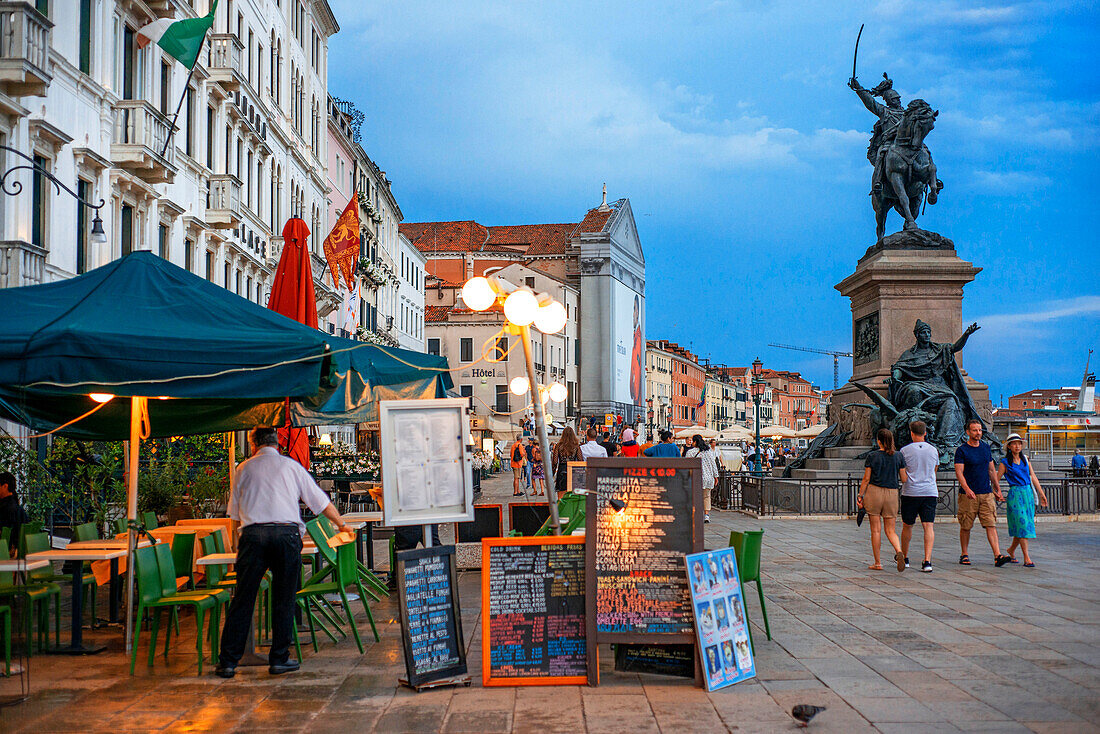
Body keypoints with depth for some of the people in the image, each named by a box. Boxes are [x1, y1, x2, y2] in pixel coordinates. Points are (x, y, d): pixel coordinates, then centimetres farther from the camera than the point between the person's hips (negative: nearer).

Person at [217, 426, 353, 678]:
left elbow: (234, 511, 21)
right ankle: (279, 659, 8)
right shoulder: (291, 466, 12)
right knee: (284, 599, 7)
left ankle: (228, 662, 5)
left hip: (253, 534, 1)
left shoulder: (244, 469, 15)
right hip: (287, 533, -1)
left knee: (242, 599, 3)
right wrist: (341, 524, 31)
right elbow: (320, 500, 17)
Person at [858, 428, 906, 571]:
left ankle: (877, 563, 7)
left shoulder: (872, 456, -5)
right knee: (890, 530, 8)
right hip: (892, 493, 2)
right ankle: (899, 552, -20)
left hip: (874, 492, -2)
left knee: (876, 529, 4)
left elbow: (866, 479, -4)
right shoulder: (898, 456, 3)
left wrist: (860, 495, 3)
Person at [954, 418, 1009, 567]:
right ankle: (964, 555, 16)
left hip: (986, 493, 4)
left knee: (991, 525, -5)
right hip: (968, 495, -4)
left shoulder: (986, 447, 12)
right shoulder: (961, 450, -4)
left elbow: (992, 470, 20)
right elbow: (959, 472, -13)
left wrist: (997, 490, 20)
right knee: (965, 526, 3)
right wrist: (967, 489, -27)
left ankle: (997, 556, -12)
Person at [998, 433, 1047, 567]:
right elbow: (996, 480, 1)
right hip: (1015, 494, -5)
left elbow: (1033, 477, 14)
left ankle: (1011, 550, 29)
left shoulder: (1025, 460, 12)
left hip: (1028, 493, 5)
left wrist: (1042, 494, 12)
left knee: (1027, 525, 8)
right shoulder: (1005, 463, -2)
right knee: (1022, 524, -11)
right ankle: (1026, 558, -8)